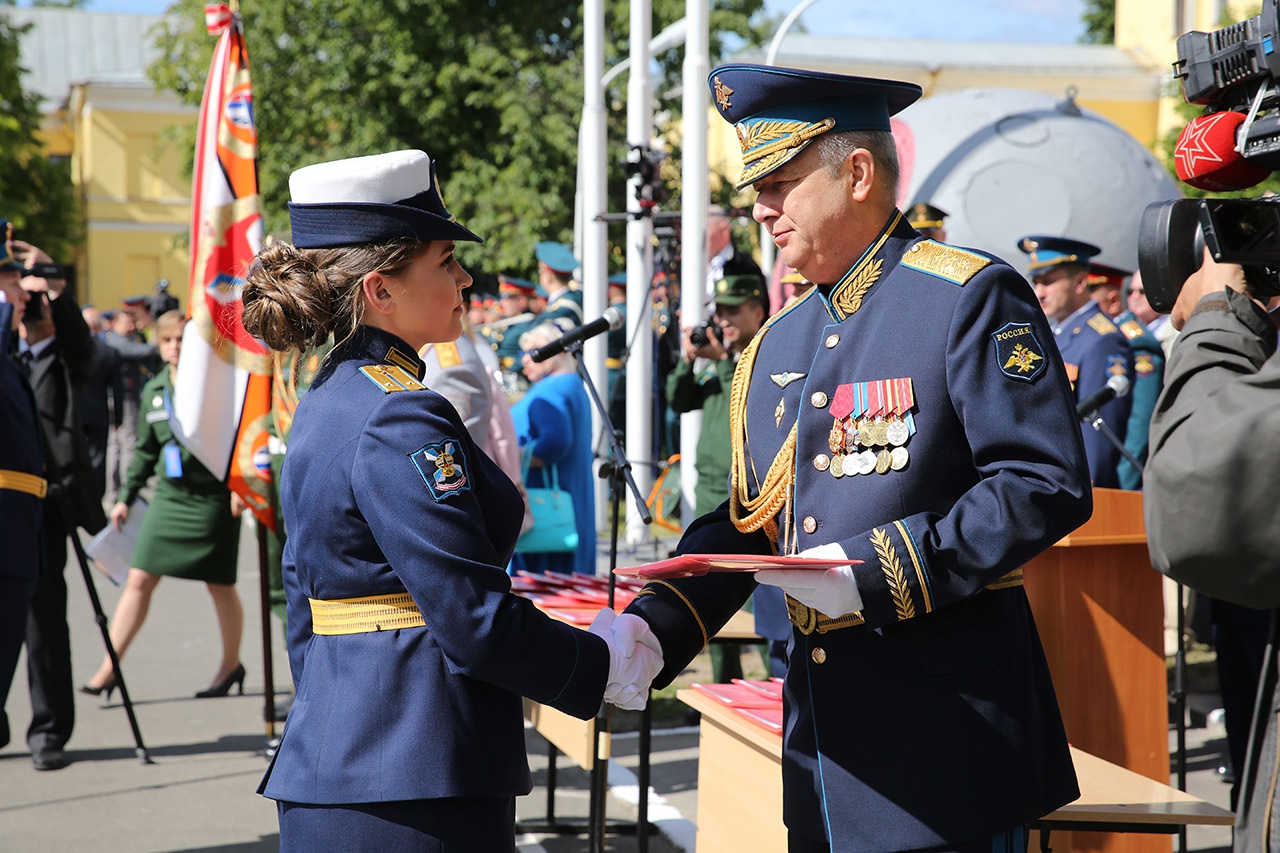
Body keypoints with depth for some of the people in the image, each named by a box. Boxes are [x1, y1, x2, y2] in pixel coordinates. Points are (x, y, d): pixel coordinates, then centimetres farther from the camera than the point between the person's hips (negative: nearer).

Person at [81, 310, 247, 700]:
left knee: (220, 586, 5)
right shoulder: (153, 391, 11)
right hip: (169, 494, 5)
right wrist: (125, 497, 17)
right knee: (139, 580, -2)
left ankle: (231, 664, 25)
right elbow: (145, 450, 19)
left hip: (213, 496, -5)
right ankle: (108, 670, -2)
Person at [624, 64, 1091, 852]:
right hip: (825, 729, 7)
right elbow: (745, 523, 17)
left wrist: (877, 572, -19)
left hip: (949, 726, -7)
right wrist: (653, 630, 0)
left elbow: (1049, 487, -15)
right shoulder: (777, 343, 15)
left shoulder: (970, 298, -8)